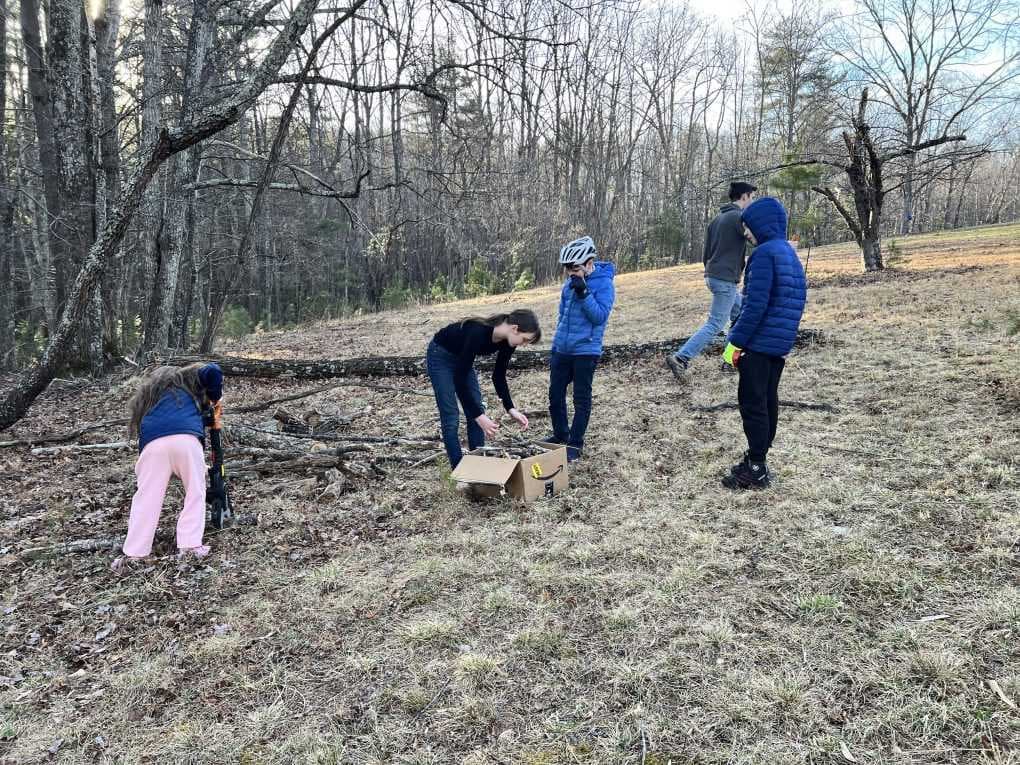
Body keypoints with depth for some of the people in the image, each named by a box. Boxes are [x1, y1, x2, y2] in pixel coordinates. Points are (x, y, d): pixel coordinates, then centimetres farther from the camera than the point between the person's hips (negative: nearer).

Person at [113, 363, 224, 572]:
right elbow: (212, 371, 9)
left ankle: (132, 555, 0)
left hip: (153, 443, 3)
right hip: (186, 438, -3)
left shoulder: (146, 392, 40)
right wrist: (215, 399, 23)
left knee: (147, 498, 4)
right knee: (195, 494, 8)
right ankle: (190, 545, -1)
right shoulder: (185, 378, 29)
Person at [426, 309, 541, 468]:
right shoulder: (478, 332, -39)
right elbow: (460, 378, -34)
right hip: (440, 357, -7)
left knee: (477, 410, 3)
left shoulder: (507, 341, -17)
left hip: (462, 358, 7)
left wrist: (511, 408, -15)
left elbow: (499, 376, -4)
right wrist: (479, 416, -35)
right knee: (451, 418, -9)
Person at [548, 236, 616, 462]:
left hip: (585, 350, -7)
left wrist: (584, 293, -26)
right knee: (555, 394, 12)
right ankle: (560, 435, 29)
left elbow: (600, 316, -19)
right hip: (561, 348, 7)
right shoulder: (570, 283, 9)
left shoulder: (604, 284, -11)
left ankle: (575, 443, 14)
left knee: (581, 398, 3)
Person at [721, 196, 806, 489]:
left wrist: (735, 342, -16)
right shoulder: (790, 254, 14)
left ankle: (756, 469, 2)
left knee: (752, 404, -3)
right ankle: (757, 460, 23)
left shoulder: (764, 254, -15)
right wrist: (785, 337, 20)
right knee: (768, 401, 14)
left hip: (758, 344, -9)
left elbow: (755, 305, -21)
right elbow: (797, 301, 17)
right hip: (780, 344, 9)